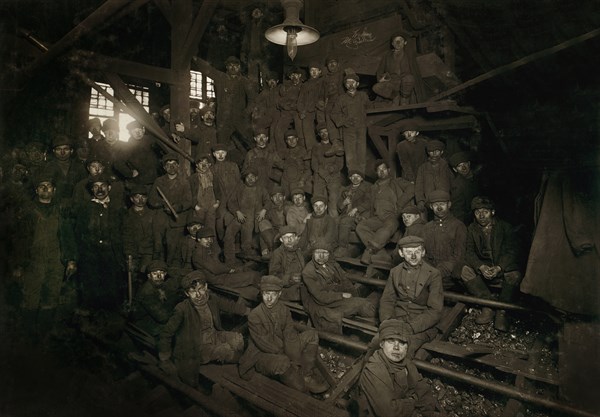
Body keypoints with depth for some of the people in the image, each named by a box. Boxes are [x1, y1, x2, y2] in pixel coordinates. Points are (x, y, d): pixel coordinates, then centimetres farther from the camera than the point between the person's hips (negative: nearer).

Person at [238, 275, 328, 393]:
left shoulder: (283, 309, -3)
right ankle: (304, 392, -14)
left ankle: (307, 377, -10)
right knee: (282, 362, -40)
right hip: (261, 355, -6)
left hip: (282, 350, 7)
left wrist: (295, 361, -21)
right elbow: (264, 344, -21)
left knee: (312, 334, -5)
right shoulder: (254, 316, -20)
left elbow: (290, 336, -10)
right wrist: (288, 357, -20)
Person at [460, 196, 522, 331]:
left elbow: (512, 251, -10)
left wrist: (499, 268, -28)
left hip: (504, 265, -2)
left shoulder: (505, 227, -4)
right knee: (465, 271, -26)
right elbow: (469, 252, -5)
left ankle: (501, 312, -19)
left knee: (515, 276, -34)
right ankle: (488, 305, -19)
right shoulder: (472, 229, 2)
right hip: (482, 265, 2)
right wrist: (481, 267, -26)